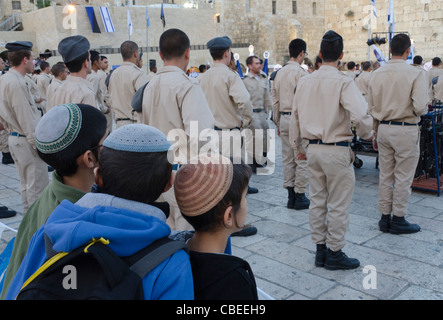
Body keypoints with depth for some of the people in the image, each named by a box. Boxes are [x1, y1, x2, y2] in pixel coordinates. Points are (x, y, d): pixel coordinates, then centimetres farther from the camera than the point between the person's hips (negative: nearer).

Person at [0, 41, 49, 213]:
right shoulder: (17, 83, -19)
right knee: (38, 185, -2)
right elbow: (26, 120, -21)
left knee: (26, 184, 19)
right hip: (26, 141, -10)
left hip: (14, 138, 10)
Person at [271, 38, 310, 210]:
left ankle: (291, 196, 18)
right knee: (302, 159, 1)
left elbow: (275, 101, 13)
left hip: (283, 119, 7)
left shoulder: (279, 73, 10)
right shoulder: (301, 73, -12)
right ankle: (300, 197, 7)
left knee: (287, 159, 11)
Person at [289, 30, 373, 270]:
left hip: (312, 148, 6)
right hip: (337, 150, -6)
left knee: (317, 201, 14)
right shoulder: (343, 82, -14)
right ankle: (334, 254, 16)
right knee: (338, 205, 6)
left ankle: (320, 250, 25)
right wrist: (366, 134, -2)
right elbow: (360, 116, -24)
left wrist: (298, 146, 21)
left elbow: (295, 115, 10)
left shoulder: (305, 82, 4)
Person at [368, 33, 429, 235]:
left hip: (384, 128, 5)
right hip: (405, 130, -5)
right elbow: (420, 107, -19)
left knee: (385, 175, 12)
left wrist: (376, 134, 18)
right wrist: (424, 108, 6)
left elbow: (371, 108, 8)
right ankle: (398, 220, 14)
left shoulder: (377, 74, 4)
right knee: (403, 177, 5)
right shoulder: (416, 73, -12)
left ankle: (385, 218, 21)